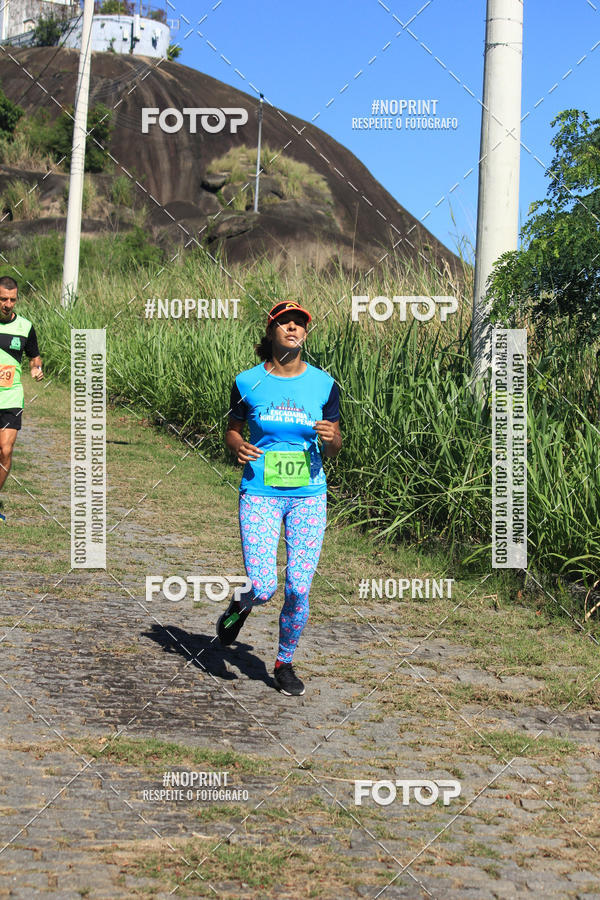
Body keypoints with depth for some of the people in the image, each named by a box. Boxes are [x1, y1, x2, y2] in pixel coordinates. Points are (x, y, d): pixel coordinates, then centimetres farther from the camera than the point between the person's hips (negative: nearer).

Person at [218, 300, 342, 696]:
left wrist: (331, 438, -15)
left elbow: (334, 447, 8)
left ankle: (285, 663, 23)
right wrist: (239, 447, -13)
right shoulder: (248, 382, -2)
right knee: (263, 588, -11)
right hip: (260, 495, -1)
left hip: (308, 496, 1)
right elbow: (232, 430, 10)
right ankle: (240, 605, 28)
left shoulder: (323, 384, 1)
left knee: (298, 590, -1)